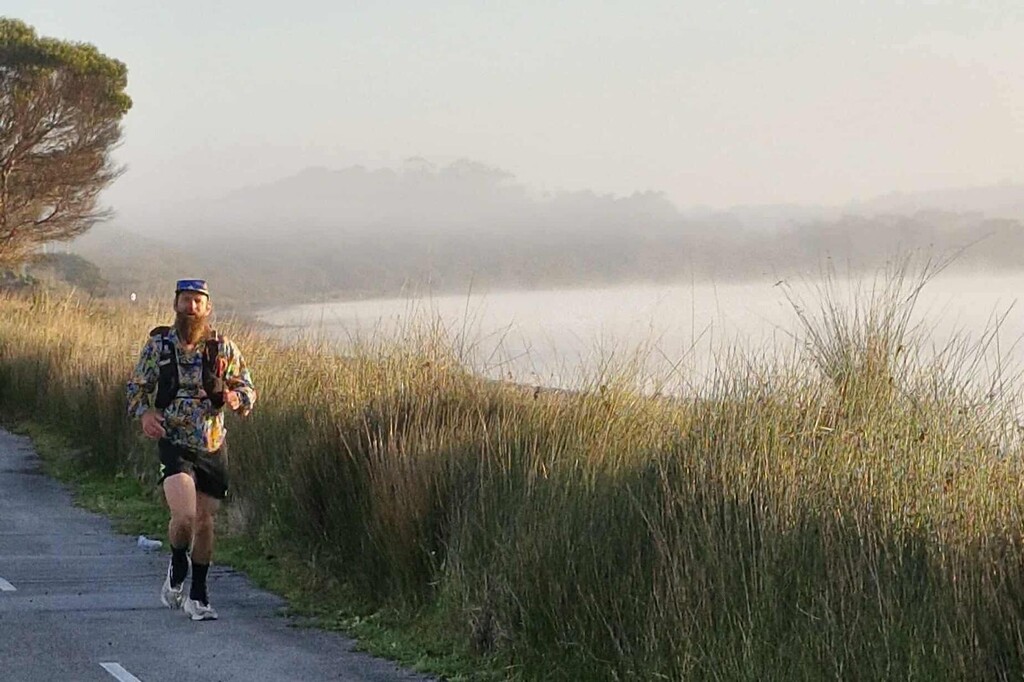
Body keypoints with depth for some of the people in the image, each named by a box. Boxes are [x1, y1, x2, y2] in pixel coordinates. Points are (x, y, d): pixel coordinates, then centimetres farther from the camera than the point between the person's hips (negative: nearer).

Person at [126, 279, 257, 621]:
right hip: (174, 443, -2)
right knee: (184, 515, -21)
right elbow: (136, 387, 8)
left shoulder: (224, 349, 0)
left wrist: (235, 398, -18)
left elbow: (248, 389, 5)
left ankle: (198, 595, 24)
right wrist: (144, 413, -12)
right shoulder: (158, 345, -2)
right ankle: (177, 567, 12)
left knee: (204, 522, 8)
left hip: (213, 447, 2)